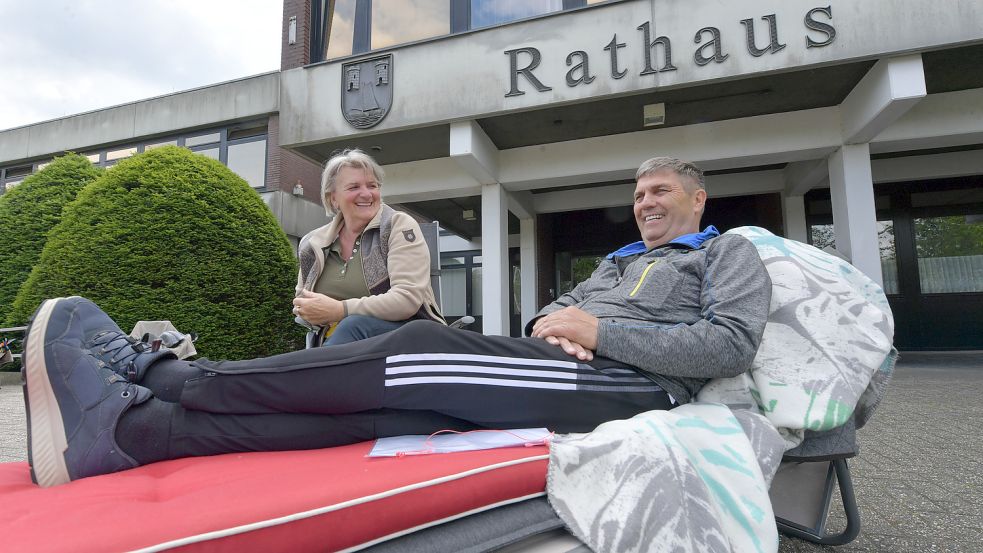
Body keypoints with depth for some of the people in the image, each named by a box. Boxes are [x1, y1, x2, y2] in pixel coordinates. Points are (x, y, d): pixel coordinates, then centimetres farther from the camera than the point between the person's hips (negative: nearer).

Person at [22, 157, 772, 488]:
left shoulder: (729, 253, 14)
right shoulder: (620, 261, 32)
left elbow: (732, 344, -5)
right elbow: (557, 306, 25)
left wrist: (598, 332, -12)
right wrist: (552, 325, -1)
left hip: (634, 384, -6)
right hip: (562, 371, 6)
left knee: (423, 350, -26)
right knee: (385, 403, -16)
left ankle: (159, 376, -20)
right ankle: (126, 424, -20)